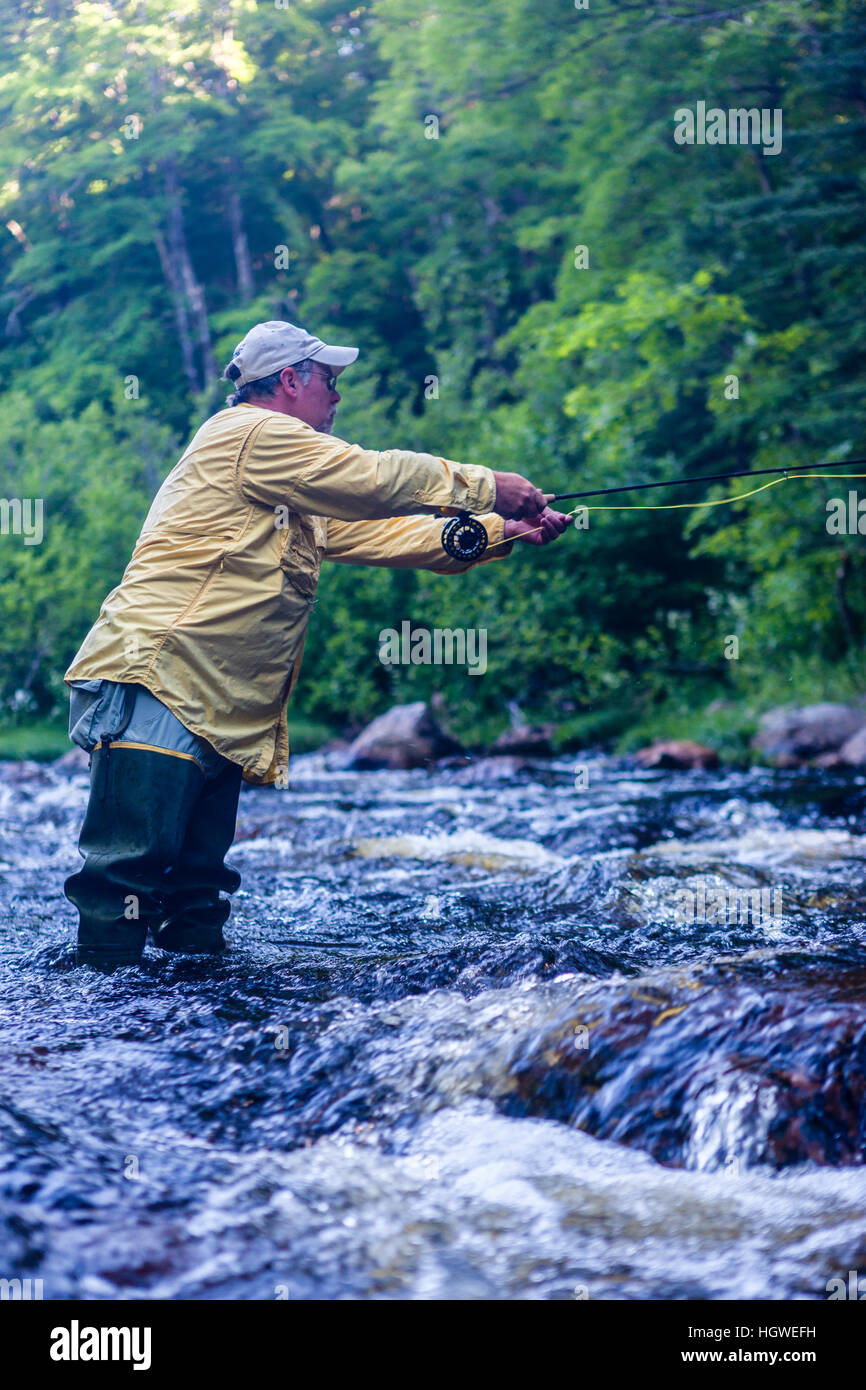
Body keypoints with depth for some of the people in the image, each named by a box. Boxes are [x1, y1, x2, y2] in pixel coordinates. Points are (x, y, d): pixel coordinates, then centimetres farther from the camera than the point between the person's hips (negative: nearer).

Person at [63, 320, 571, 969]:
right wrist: (487, 486, 4)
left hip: (217, 715, 10)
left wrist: (501, 532, 18)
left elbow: (377, 533, 24)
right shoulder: (251, 433, -5)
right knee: (134, 861, -15)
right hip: (156, 688, -10)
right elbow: (376, 479, -7)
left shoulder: (303, 501, 27)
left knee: (200, 893, 7)